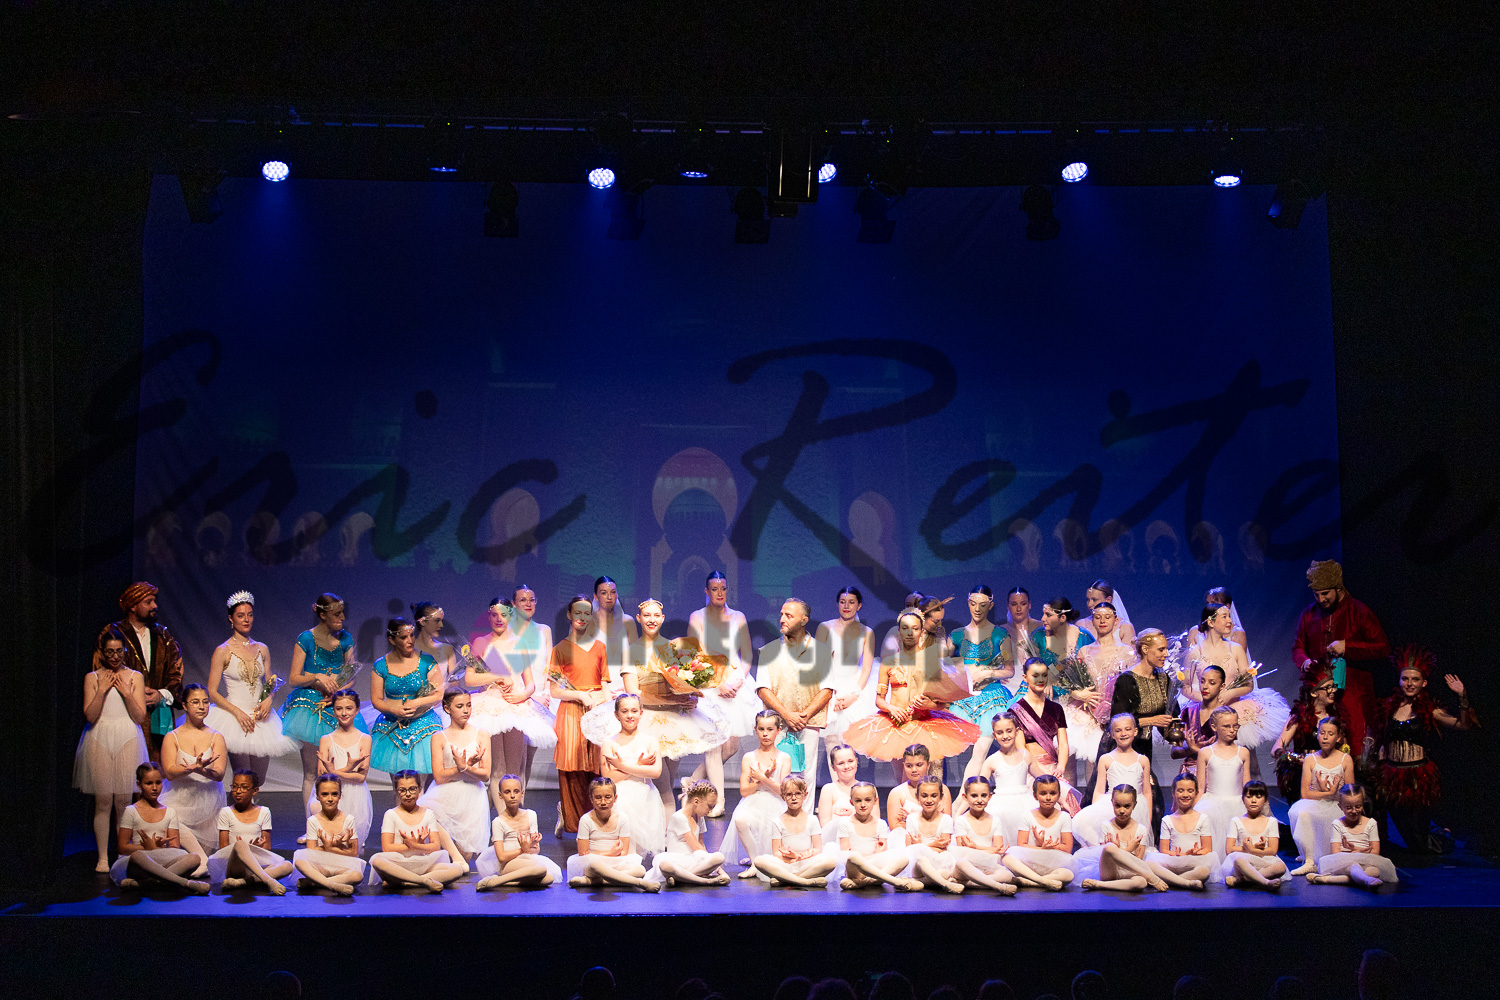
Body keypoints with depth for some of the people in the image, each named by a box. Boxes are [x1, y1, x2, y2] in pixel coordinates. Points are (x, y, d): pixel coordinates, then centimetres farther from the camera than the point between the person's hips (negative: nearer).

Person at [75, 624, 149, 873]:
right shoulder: (92, 678, 6)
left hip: (127, 741, 0)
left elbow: (140, 717, 2)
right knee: (103, 802, -2)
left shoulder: (135, 677, 8)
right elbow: (90, 715, -3)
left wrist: (126, 692, -8)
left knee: (123, 802, -1)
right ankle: (103, 858, 5)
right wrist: (102, 690, -10)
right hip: (100, 740, 0)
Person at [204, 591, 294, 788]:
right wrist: (237, 712, -16)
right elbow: (212, 693, -5)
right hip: (236, 719, -5)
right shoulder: (222, 651, -3)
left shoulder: (262, 649, 11)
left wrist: (269, 699, -6)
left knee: (259, 781, 7)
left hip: (260, 718, 5)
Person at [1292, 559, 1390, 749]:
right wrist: (1304, 662, -2)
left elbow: (1383, 648, -3)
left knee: (1355, 746, -8)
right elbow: (1298, 647, 21)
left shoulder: (1359, 612, 1)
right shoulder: (1309, 614, 13)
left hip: (1353, 692, -3)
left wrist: (1347, 647, -13)